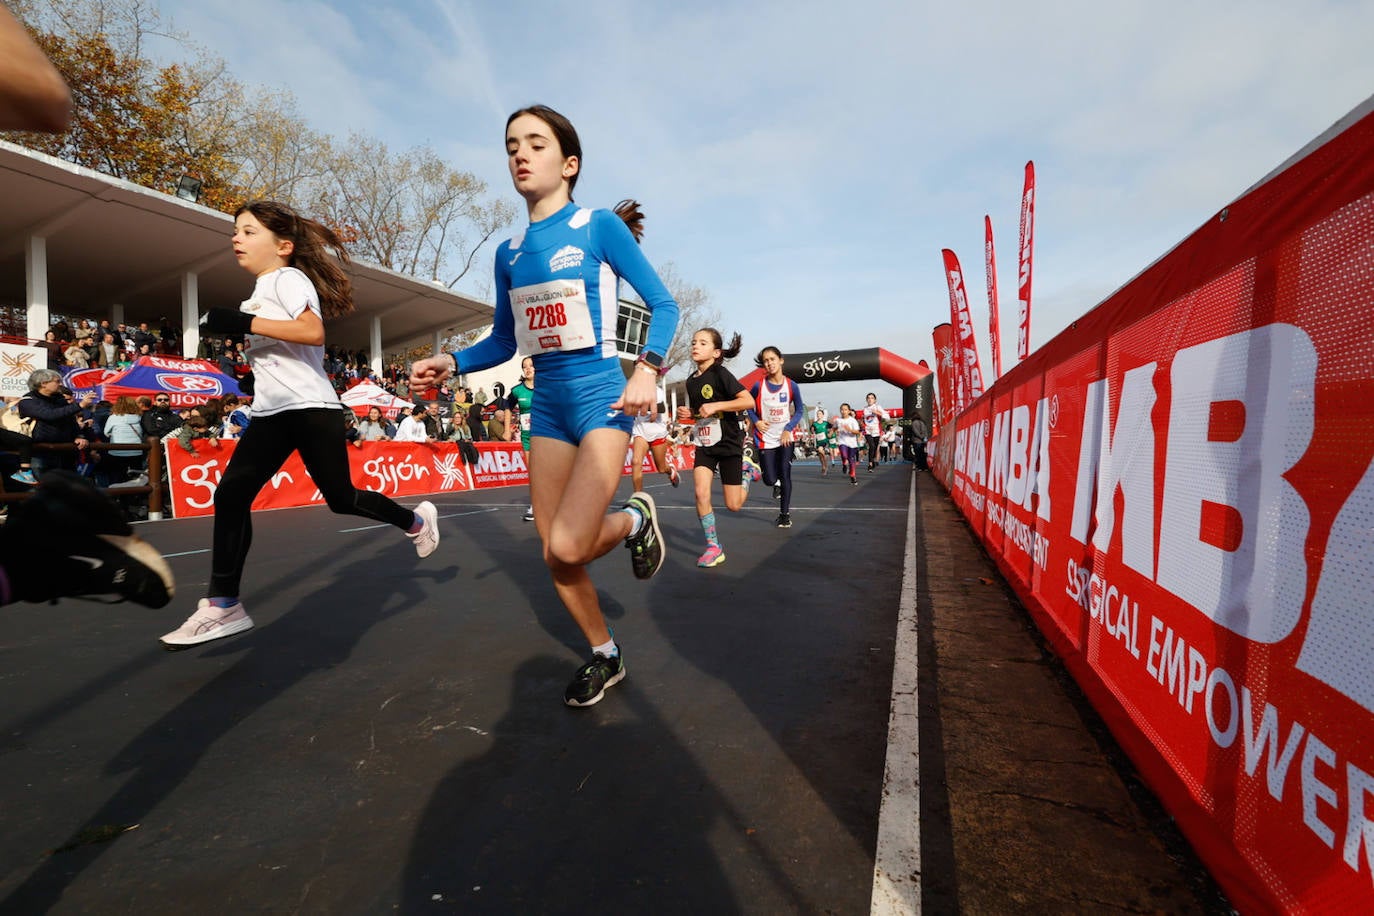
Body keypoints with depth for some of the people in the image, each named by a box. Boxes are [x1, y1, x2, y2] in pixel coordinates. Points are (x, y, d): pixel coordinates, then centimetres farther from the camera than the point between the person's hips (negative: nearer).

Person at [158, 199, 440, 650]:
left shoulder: (288, 277, -6)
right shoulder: (262, 288, 21)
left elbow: (313, 332, -25)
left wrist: (243, 322, -23)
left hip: (310, 407, -8)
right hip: (271, 412, 9)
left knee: (341, 498, -2)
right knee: (230, 495, -4)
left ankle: (416, 520, 24)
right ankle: (223, 605, 1)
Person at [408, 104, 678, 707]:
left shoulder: (601, 227, -4)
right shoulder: (509, 254, 11)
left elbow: (663, 305, -4)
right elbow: (503, 342, 17)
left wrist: (648, 367, -21)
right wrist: (452, 363, -1)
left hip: (602, 399, -6)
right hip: (548, 407, 6)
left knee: (568, 547, -21)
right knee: (555, 556, 7)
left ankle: (634, 520, 13)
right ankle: (605, 658, 29)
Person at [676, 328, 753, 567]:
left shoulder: (720, 374, -14)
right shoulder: (691, 380, 7)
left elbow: (748, 401, -21)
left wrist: (715, 406, -25)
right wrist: (688, 413, 0)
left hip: (729, 444, -5)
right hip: (704, 444, 5)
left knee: (733, 505, 2)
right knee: (701, 494, -13)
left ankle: (748, 472, 33)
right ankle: (714, 547, 1)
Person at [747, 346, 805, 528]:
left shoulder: (791, 385, -6)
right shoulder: (758, 385, -7)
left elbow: (800, 410, 1)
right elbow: (748, 404, 7)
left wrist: (788, 429, -11)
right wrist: (756, 421, -9)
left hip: (786, 437, 0)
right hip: (765, 439, 0)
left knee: (785, 474, -7)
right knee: (769, 480, 0)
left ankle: (785, 514, 7)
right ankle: (777, 484, 39)